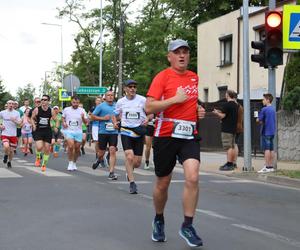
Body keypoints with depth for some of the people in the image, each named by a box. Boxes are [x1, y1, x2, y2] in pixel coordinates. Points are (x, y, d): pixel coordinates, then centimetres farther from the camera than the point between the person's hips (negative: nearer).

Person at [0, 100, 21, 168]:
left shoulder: (17, 113, 1)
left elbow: (19, 123, -2)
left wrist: (14, 121, -22)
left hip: (13, 135, 1)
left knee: (11, 150, 5)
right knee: (6, 147, -24)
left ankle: (9, 162, 30)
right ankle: (6, 155, 8)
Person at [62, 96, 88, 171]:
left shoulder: (82, 110, 1)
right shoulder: (66, 110, 3)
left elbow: (86, 122, 1)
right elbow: (63, 117, 20)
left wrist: (83, 117, -19)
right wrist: (63, 122, -1)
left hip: (78, 132, 1)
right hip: (68, 131, -1)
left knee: (77, 148, 6)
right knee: (71, 146, -20)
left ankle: (74, 163, 26)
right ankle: (70, 163, -5)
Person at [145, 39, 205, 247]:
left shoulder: (194, 77, 12)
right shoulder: (163, 77, -5)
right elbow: (149, 107, -14)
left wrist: (199, 110, 9)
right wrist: (175, 99, -20)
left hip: (189, 136, 3)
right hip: (166, 136, -3)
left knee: (192, 177, -18)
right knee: (162, 184, 9)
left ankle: (188, 225, -6)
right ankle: (159, 220, 35)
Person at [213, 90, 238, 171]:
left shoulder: (226, 105, -14)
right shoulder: (235, 105, 14)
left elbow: (222, 116, -14)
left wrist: (217, 113, 5)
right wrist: (220, 112, 23)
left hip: (227, 129, -9)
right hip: (233, 128, 9)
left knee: (228, 147, -9)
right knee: (232, 146, 11)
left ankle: (229, 164, -11)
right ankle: (231, 164, 14)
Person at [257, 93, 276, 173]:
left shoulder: (264, 109, -13)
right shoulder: (273, 109, 12)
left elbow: (259, 120, -10)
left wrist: (261, 121, 11)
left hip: (266, 132, -8)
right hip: (272, 131, 8)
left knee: (266, 149, -6)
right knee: (271, 149, 9)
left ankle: (267, 167, -7)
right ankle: (271, 166, 11)